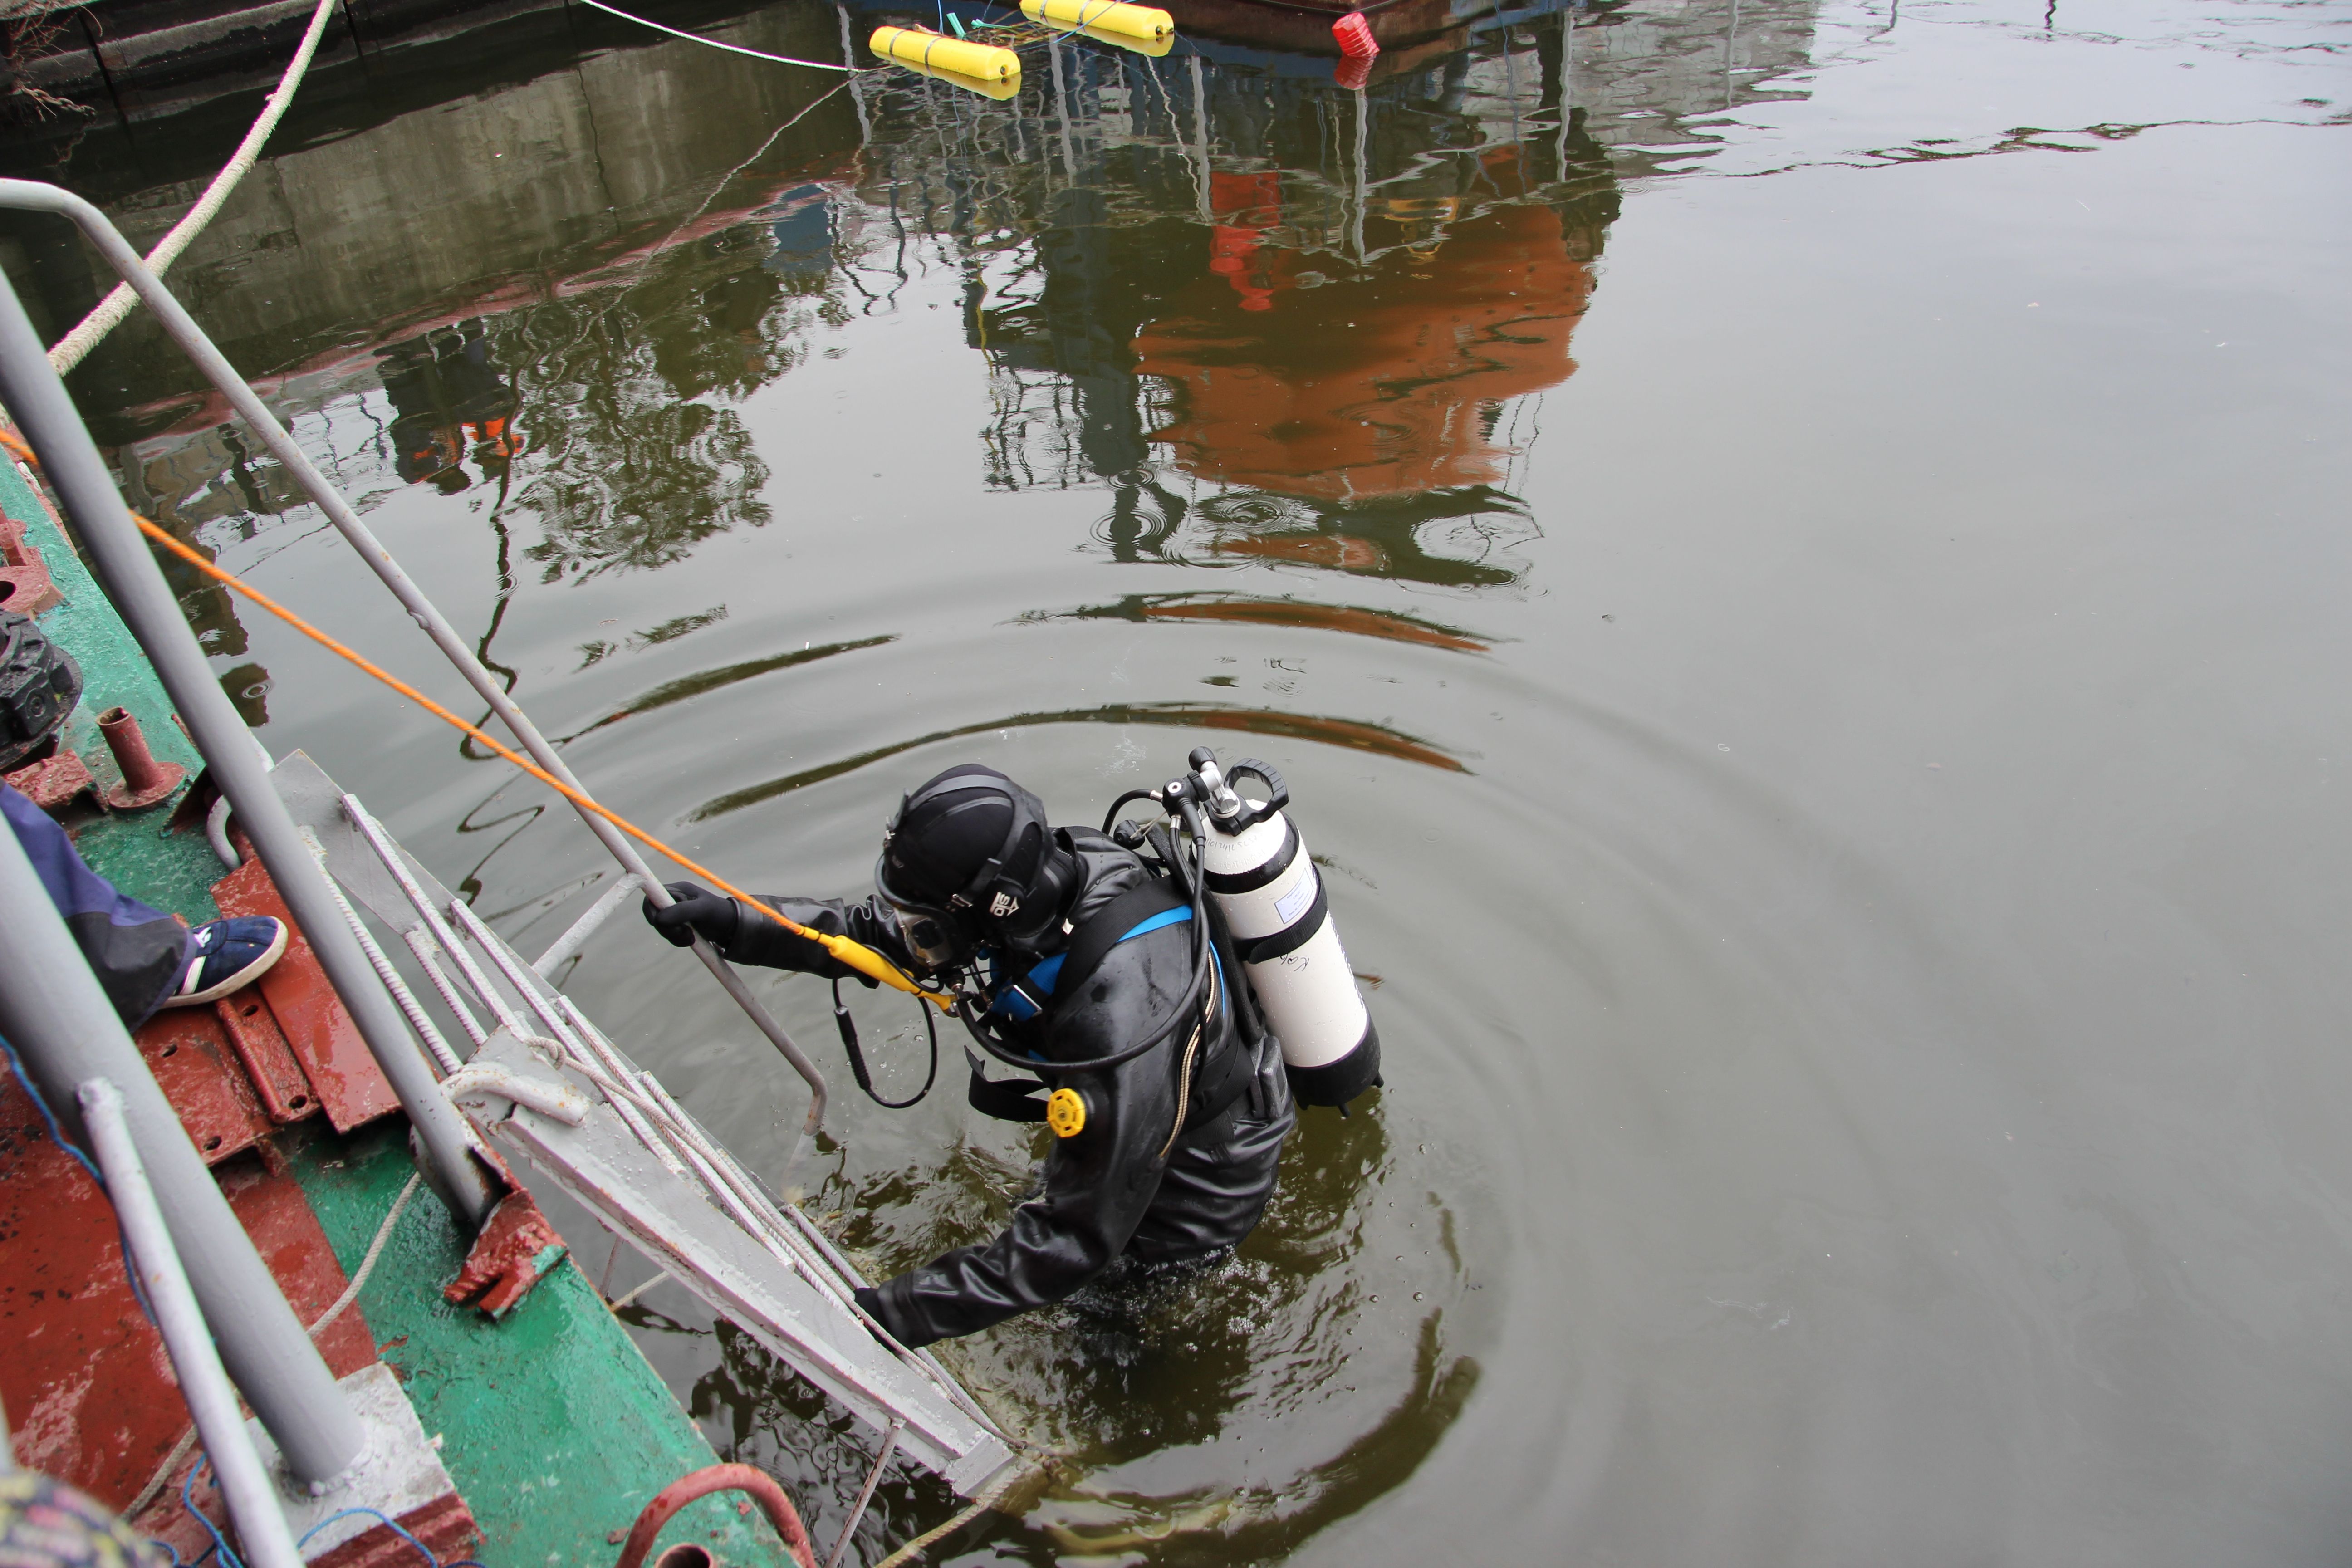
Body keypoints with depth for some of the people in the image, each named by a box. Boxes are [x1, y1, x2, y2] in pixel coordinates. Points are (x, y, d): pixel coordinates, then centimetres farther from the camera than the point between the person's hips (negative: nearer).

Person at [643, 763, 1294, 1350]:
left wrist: (895, 1313, -36)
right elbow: (878, 932, -7)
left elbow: (1077, 1237, -38)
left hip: (1201, 1173, -7)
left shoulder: (1118, 1026, -45)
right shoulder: (1045, 871, -22)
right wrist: (734, 924, -17)